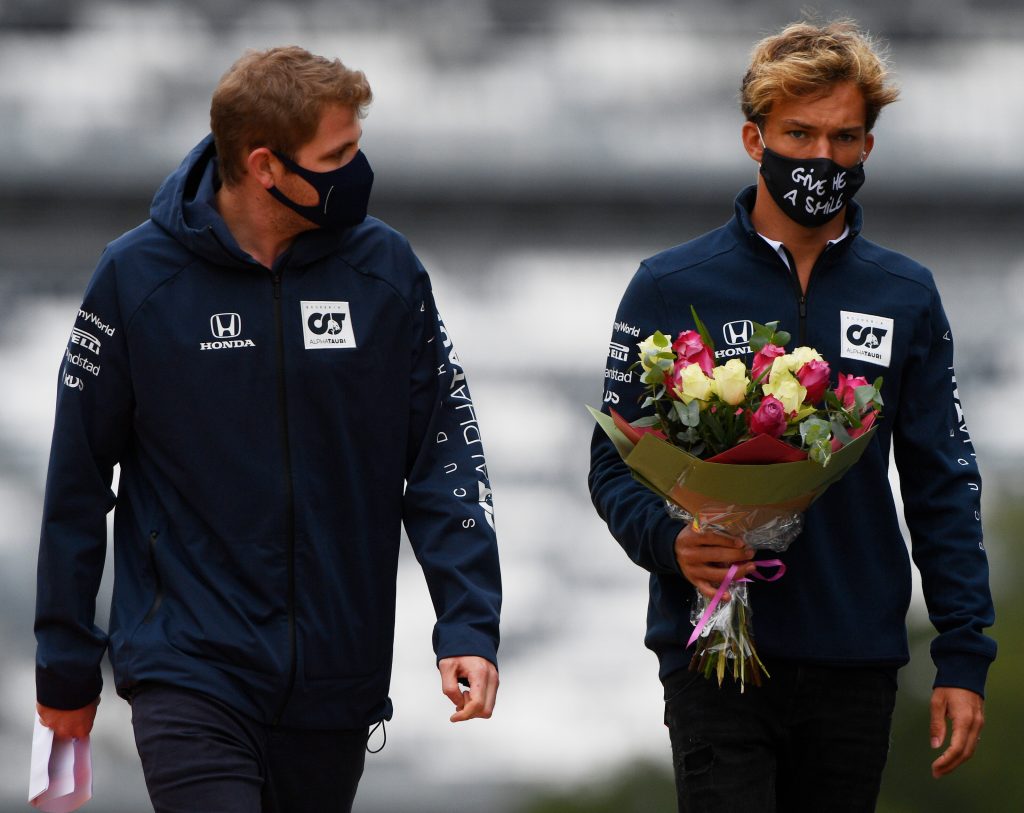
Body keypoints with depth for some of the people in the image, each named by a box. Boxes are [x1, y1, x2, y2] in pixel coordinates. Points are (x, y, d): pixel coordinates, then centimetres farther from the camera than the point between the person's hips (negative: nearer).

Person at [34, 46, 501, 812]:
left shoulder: (385, 268, -1)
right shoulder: (137, 275, -6)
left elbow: (446, 456, 3)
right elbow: (78, 481, 2)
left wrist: (468, 625, -7)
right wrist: (67, 663, 5)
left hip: (335, 687, 3)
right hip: (189, 667, -3)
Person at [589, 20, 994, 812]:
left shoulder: (906, 296, 8)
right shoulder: (671, 289, 2)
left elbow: (943, 487, 9)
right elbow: (616, 463, 3)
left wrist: (964, 659, 1)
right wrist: (670, 540, -19)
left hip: (856, 661, 2)